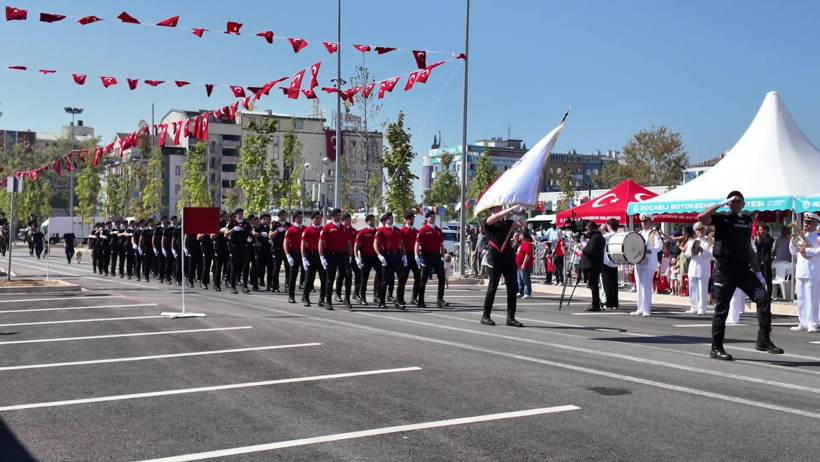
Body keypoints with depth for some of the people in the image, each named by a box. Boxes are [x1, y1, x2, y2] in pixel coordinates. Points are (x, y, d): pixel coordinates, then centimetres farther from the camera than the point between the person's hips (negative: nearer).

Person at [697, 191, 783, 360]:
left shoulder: (747, 221, 17)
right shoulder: (722, 219, 2)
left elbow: (749, 249, 21)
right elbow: (701, 217, -18)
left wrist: (757, 272, 16)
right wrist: (720, 204, -11)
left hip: (743, 268, 5)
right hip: (724, 268, -5)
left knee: (763, 297, -11)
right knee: (721, 308, 0)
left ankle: (763, 340, -6)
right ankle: (716, 348, 9)